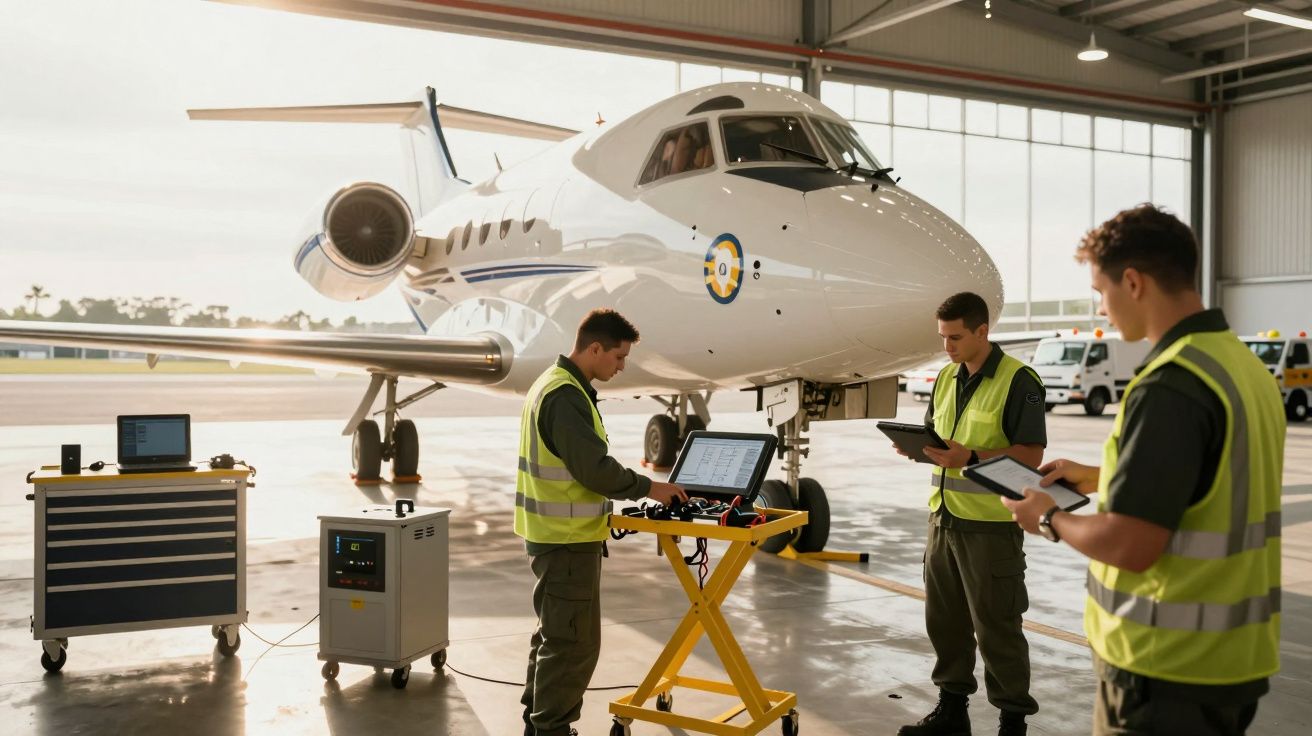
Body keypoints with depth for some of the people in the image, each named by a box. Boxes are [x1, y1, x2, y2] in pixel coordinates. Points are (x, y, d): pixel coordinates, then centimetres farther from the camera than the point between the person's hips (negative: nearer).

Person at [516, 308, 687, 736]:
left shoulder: (555, 384, 13)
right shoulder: (566, 396, -20)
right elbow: (594, 469, -24)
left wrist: (635, 484, 12)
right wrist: (648, 488, -13)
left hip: (556, 534, 11)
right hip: (568, 539, -11)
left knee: (555, 634, 20)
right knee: (574, 641, -3)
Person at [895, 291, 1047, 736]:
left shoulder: (1018, 381, -11)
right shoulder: (947, 377, 11)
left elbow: (1030, 454, -15)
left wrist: (970, 458, -26)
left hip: (991, 525, -7)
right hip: (944, 517, 7)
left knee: (995, 626, 2)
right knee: (944, 618, 14)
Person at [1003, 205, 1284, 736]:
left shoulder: (1170, 386, -24)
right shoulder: (1244, 365, 5)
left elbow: (1128, 545, -26)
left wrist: (1050, 519, -9)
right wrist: (1102, 479, 18)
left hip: (1169, 668, -9)